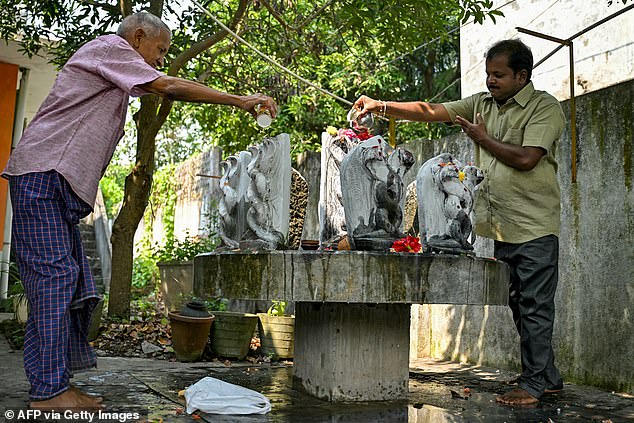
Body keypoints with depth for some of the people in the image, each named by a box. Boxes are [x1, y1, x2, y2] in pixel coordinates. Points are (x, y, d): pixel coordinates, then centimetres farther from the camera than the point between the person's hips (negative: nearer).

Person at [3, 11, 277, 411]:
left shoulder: (111, 74, 28)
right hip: (44, 172, -10)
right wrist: (240, 100, -9)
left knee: (73, 283, 5)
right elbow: (169, 87, -11)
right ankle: (49, 390, -11)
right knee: (54, 276, -13)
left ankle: (57, 384, 8)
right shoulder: (110, 47, -1)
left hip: (58, 183, 10)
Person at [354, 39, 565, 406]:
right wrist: (381, 106, -4)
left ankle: (533, 383, 10)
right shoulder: (482, 103, 13)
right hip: (502, 227, 7)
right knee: (520, 305, 13)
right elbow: (430, 111, 6)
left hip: (534, 228, -7)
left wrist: (482, 137, -7)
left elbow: (526, 158, -20)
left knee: (534, 307, -1)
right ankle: (548, 378, 26)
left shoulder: (545, 107, -6)